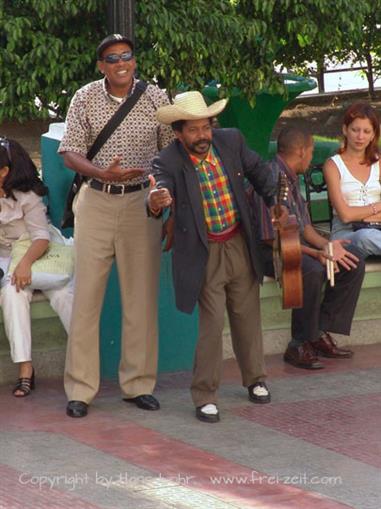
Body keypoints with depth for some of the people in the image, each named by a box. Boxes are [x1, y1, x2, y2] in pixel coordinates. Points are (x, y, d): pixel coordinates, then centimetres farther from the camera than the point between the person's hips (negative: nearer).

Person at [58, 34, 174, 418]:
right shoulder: (85, 99, -3)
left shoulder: (155, 99, -1)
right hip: (96, 203, -1)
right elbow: (70, 153, -3)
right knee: (86, 296, -2)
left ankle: (138, 383, 14)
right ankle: (80, 389, 3)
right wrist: (103, 174, -21)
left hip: (141, 203, 1)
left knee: (141, 296, 4)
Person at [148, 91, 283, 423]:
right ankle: (205, 396, 6)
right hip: (205, 255, -4)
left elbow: (260, 173, 10)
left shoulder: (231, 142, -6)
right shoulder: (169, 162, -19)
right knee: (212, 325, -7)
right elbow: (163, 185, -38)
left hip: (240, 246, 4)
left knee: (247, 317, 16)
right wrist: (155, 203, -60)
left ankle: (255, 379, 36)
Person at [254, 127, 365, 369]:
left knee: (354, 262, -2)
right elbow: (272, 237, -22)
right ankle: (299, 346, -24)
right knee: (312, 271, -37)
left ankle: (320, 332, -3)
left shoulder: (292, 179, 14)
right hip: (269, 252, -10)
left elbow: (304, 226, 16)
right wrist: (317, 254, -22)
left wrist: (324, 244, -5)